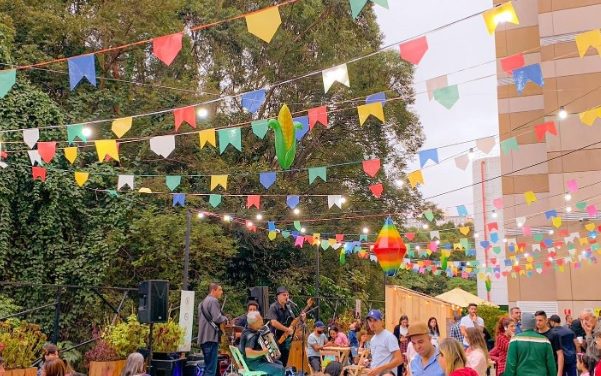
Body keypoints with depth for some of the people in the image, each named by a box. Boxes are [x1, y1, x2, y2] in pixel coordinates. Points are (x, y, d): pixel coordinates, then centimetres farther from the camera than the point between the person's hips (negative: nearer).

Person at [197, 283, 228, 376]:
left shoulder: (203, 302, 21)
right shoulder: (213, 301, -10)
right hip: (211, 337, -10)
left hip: (203, 338, 10)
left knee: (208, 367, 15)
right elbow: (217, 318, -19)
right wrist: (225, 319, 0)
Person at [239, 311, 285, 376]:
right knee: (279, 369, -15)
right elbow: (248, 353, -41)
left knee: (279, 363, 21)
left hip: (257, 359, 11)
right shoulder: (250, 335, -28)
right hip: (254, 363, -11)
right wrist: (263, 352, -30)